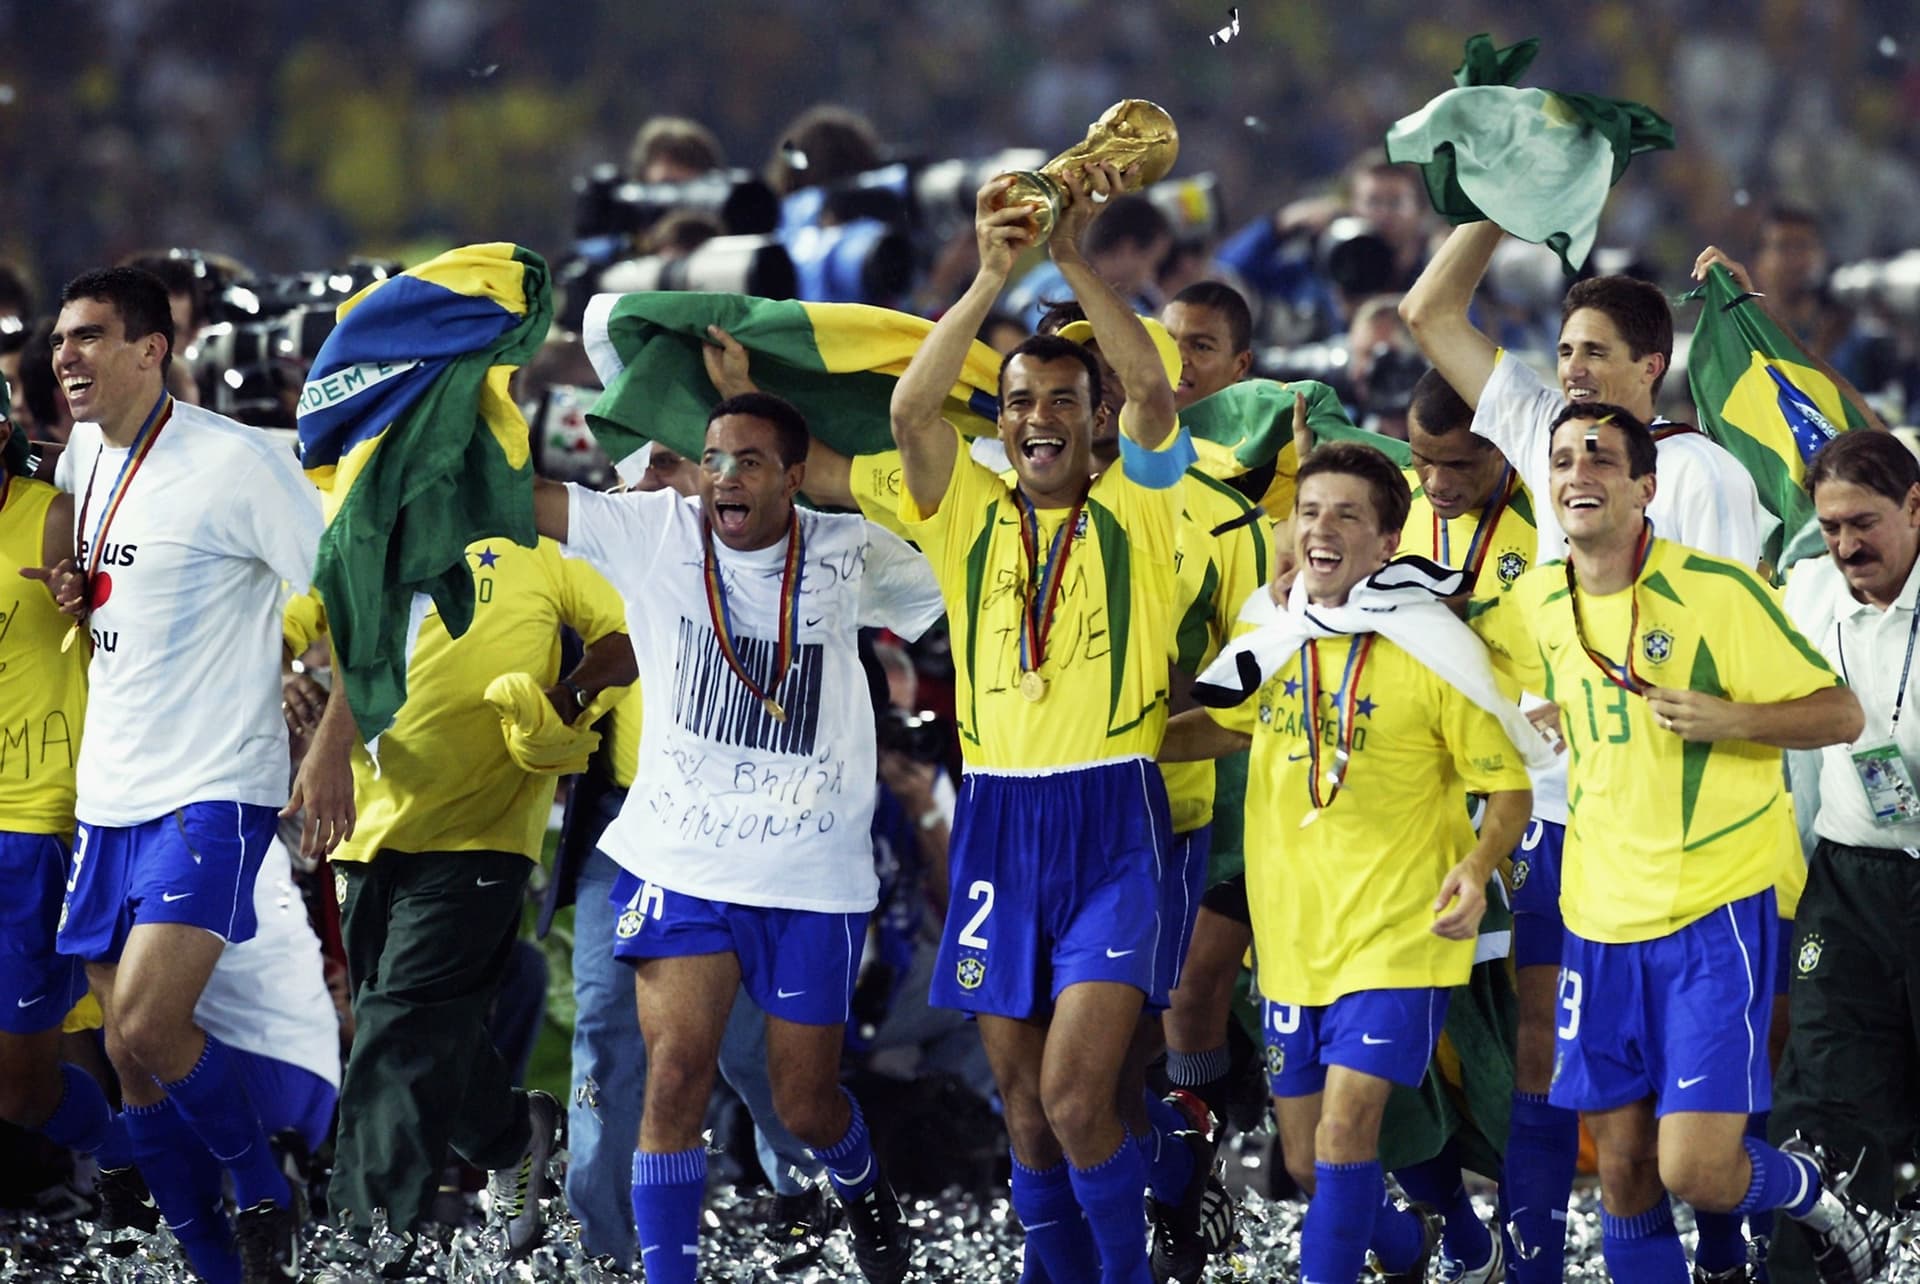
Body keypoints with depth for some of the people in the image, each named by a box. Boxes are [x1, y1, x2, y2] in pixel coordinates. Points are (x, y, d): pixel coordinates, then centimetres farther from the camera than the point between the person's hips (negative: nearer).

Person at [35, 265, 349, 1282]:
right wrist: (74, 594, 6)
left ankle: (265, 1201, 0)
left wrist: (332, 752, -15)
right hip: (109, 795, 8)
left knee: (149, 1024, -20)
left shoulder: (233, 462, -12)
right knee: (129, 1053, 6)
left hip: (213, 792, -8)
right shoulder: (80, 460, 10)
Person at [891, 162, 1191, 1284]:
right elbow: (911, 407, -9)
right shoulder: (971, 517, 8)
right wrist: (992, 277, -18)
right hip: (998, 820, 4)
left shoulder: (1133, 510, 3)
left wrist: (1077, 262, -22)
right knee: (1023, 1100, 7)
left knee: (1074, 1094, -14)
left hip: (1112, 821, -4)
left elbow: (1153, 391, -15)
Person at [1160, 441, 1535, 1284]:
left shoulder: (1432, 651, -10)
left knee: (1345, 1126, -20)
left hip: (1397, 934, -6)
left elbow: (1508, 786, -5)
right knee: (1308, 1163, 12)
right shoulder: (1273, 639, 5)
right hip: (1293, 940, 6)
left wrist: (1477, 868, -24)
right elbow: (1218, 726, 23)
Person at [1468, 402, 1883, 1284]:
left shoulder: (1719, 591, -12)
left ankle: (1807, 1190, 20)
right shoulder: (1538, 604, 5)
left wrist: (1728, 719, -24)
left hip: (1715, 913, -5)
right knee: (1624, 1171, 6)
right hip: (1601, 920, 5)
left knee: (1696, 1171, -12)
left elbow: (1841, 715, -9)